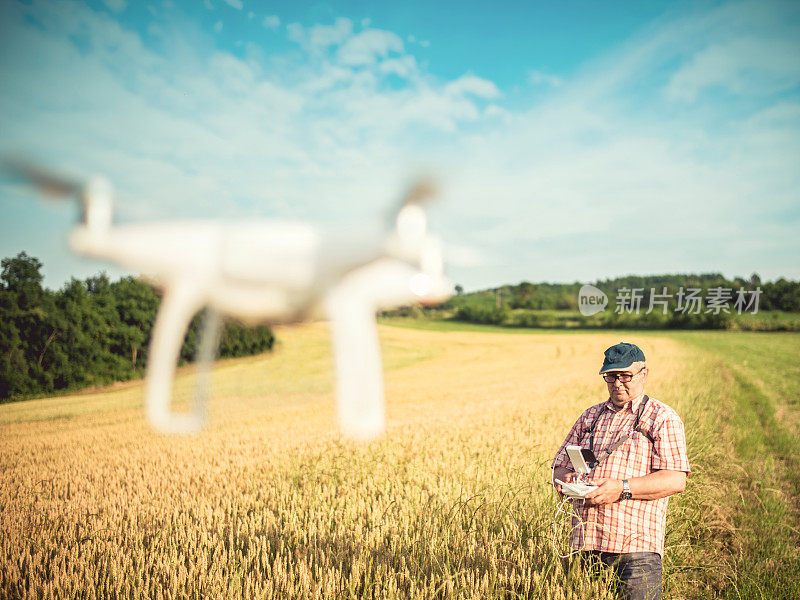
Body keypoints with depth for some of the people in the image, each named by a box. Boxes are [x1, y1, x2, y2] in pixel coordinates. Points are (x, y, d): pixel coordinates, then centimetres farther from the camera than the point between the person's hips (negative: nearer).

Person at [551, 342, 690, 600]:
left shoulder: (663, 418, 2)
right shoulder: (590, 417, 18)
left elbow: (676, 480, -8)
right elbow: (560, 466, 19)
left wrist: (622, 489, -18)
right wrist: (566, 480, -5)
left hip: (636, 544, -4)